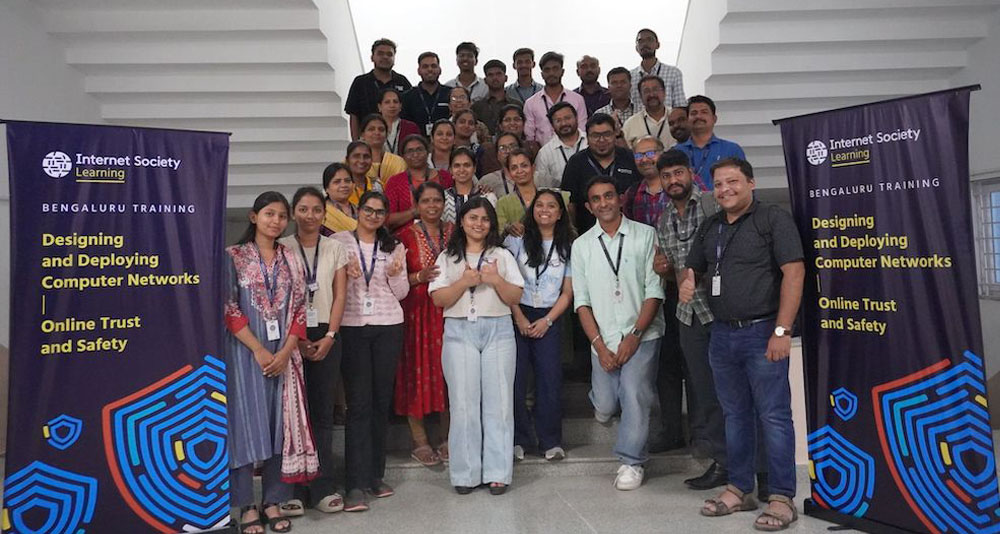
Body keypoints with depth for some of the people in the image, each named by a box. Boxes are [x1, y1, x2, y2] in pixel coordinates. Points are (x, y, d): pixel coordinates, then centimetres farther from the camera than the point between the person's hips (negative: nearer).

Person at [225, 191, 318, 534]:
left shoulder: (290, 259, 10)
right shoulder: (234, 257, 0)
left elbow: (300, 308, 6)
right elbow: (229, 309, -7)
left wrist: (286, 351, -6)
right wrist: (258, 350, -13)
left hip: (284, 353, 3)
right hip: (246, 351, -3)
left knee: (281, 425, 5)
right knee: (246, 422, -1)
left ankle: (273, 502, 16)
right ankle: (247, 506, 9)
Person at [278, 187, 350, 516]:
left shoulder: (335, 249, 9)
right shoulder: (282, 248, 3)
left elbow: (340, 296, 5)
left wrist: (329, 336, -7)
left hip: (326, 335, 2)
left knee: (323, 411, 3)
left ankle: (323, 487, 10)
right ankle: (293, 489, 6)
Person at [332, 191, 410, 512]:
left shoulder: (393, 247, 12)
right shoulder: (339, 241, 4)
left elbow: (402, 293, 11)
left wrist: (396, 274, -9)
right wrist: (347, 275, -15)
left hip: (388, 328, 3)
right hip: (352, 326, -3)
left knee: (382, 401, 6)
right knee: (358, 403, -7)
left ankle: (376, 475, 18)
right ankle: (356, 485, -4)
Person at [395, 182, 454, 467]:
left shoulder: (454, 232, 10)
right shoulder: (405, 235, -1)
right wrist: (419, 277, -18)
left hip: (450, 312, 3)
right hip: (417, 312, -3)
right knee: (418, 372, -1)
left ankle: (447, 438, 17)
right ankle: (420, 441, 10)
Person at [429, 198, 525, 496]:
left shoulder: (502, 256, 13)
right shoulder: (447, 258, 10)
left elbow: (516, 298, 6)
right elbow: (438, 299, 0)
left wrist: (496, 280, -10)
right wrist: (464, 282, -13)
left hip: (498, 330, 1)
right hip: (459, 331, -1)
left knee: (498, 400, -1)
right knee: (463, 402, -1)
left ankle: (497, 472, 8)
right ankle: (466, 474, 8)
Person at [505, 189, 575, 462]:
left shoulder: (568, 246, 7)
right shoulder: (517, 240, 2)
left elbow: (567, 292, 6)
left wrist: (546, 321, -4)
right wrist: (519, 318, -8)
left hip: (549, 319, 1)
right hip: (517, 315, -1)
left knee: (550, 379, -2)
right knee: (515, 378, -4)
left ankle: (550, 441, 11)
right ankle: (519, 439, 8)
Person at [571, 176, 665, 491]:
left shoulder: (645, 235, -2)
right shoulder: (582, 245, 6)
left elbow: (654, 290, -5)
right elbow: (581, 300, 4)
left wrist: (634, 335, -11)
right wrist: (599, 345, -5)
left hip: (641, 335, -2)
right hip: (603, 338, 2)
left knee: (635, 396, -10)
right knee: (606, 405, 7)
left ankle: (631, 462, 8)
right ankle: (605, 403, 44)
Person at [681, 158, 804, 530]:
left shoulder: (773, 219, -5)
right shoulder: (709, 227, 15)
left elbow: (794, 271, -12)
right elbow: (692, 269, 24)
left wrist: (782, 330, -18)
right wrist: (686, 284, -2)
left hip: (762, 332, -6)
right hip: (722, 333, 6)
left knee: (773, 416, -1)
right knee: (735, 415, 13)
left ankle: (782, 498, 8)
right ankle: (739, 489, 24)